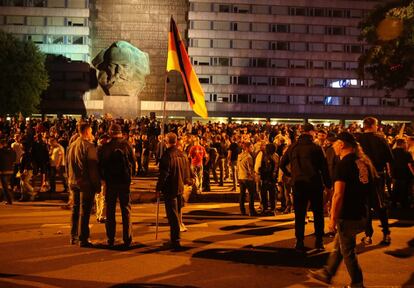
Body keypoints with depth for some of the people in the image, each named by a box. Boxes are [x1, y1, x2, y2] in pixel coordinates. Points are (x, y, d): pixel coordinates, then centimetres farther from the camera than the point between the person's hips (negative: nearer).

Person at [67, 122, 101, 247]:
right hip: (86, 183, -7)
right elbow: (93, 167, -16)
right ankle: (83, 239, 0)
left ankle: (73, 237, 23)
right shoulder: (89, 146, -13)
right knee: (84, 211, -3)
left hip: (73, 182, 7)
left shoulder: (71, 146, 10)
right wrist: (97, 184, -11)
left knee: (75, 209, 16)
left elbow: (68, 165, 15)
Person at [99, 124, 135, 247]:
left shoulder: (104, 147, -5)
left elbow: (100, 165, 0)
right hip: (125, 181, 0)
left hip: (110, 182, 1)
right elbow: (133, 163, -3)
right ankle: (127, 239, 7)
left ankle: (111, 239, 11)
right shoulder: (126, 145, -7)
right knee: (126, 210, 7)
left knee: (110, 211, 10)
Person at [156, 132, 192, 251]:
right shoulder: (182, 155, 6)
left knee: (172, 215, -3)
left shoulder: (167, 155, -17)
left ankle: (175, 241, -1)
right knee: (177, 214, 18)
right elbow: (187, 171, 16)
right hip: (180, 188, 7)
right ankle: (174, 239, 28)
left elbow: (163, 174, -18)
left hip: (169, 189, -7)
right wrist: (188, 181, 32)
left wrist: (158, 189, -11)